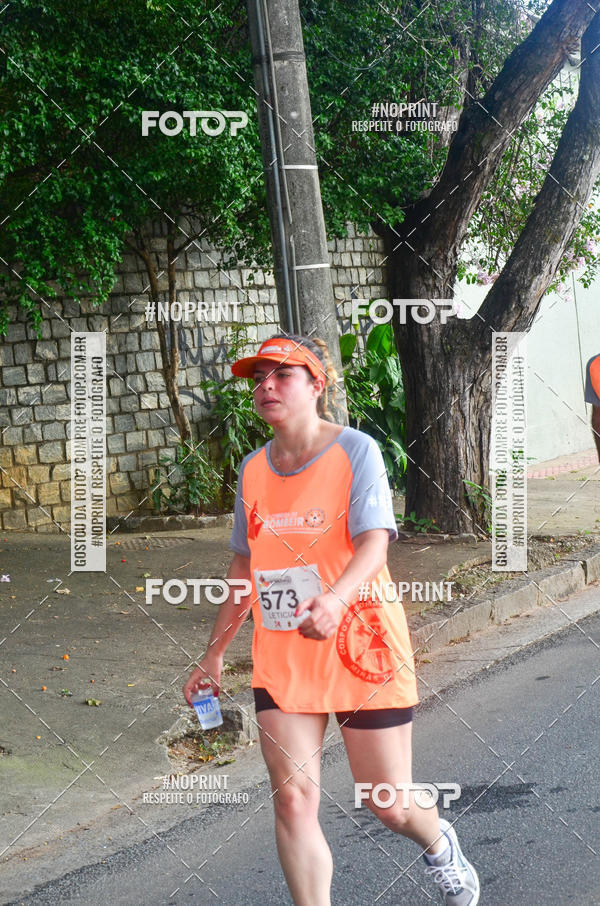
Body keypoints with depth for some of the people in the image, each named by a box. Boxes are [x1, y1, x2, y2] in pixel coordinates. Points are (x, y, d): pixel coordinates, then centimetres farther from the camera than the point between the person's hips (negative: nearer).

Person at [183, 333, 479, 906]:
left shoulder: (355, 450, -8)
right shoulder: (253, 470, 7)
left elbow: (374, 542, -21)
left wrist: (335, 599, -41)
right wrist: (214, 653, 20)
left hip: (359, 647, -4)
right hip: (281, 659, 4)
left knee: (391, 805, 7)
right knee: (293, 799, -7)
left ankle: (438, 844, 41)